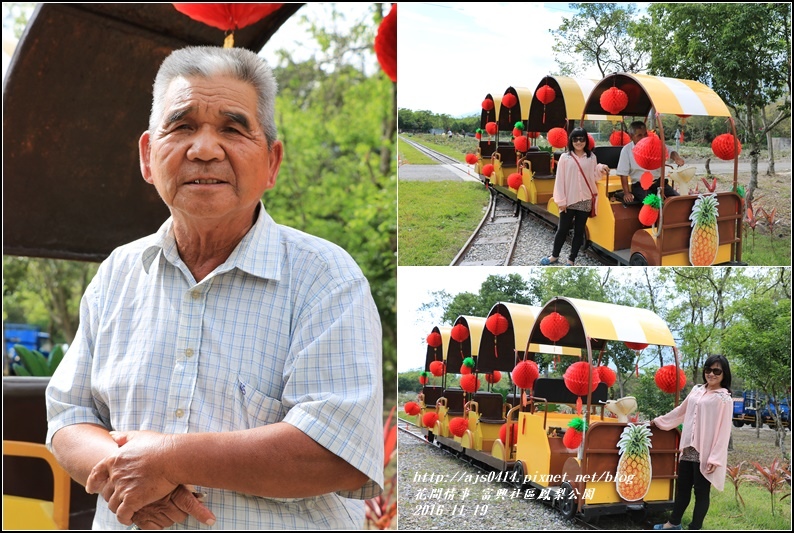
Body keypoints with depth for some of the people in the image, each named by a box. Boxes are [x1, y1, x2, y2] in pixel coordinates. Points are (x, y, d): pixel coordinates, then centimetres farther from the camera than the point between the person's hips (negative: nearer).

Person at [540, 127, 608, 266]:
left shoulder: (591, 157, 4)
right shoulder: (565, 157, -2)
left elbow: (593, 178, 8)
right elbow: (560, 180, -3)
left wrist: (600, 169, -12)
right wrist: (561, 201, -7)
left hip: (585, 201, 1)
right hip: (569, 201, -1)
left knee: (579, 231, 7)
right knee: (562, 229, 8)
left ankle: (571, 260, 18)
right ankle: (554, 256, 26)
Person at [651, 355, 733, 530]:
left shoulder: (724, 398, -10)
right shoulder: (697, 390, 11)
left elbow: (723, 430, -14)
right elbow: (681, 411, 24)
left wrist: (715, 458, -18)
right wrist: (659, 421, 28)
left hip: (705, 453, -7)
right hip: (689, 448, 7)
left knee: (701, 492, 3)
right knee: (682, 487, 17)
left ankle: (694, 528, 13)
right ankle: (674, 523, 31)